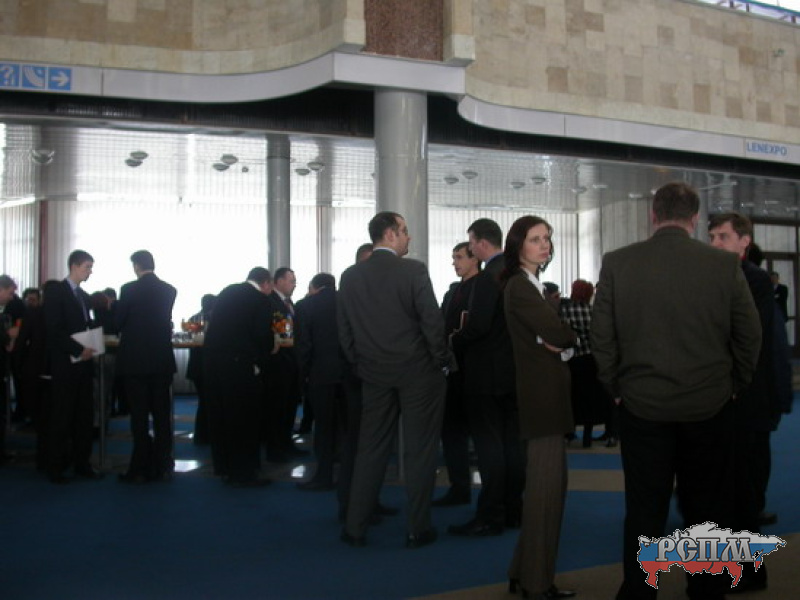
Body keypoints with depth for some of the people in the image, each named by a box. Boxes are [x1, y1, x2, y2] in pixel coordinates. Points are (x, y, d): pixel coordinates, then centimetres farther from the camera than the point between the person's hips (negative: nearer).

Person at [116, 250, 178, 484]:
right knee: (162, 415, 9)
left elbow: (118, 322, -3)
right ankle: (162, 467, 14)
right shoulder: (169, 290, 2)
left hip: (135, 360, -3)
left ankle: (140, 469, 5)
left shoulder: (129, 289, -10)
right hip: (162, 360, 4)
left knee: (139, 416, 2)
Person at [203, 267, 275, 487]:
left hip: (213, 360, 7)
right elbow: (264, 336, -14)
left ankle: (224, 468, 26)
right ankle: (243, 473, 7)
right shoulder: (261, 300, -8)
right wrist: (259, 362, 2)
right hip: (239, 364, -7)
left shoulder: (227, 292, 12)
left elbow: (216, 325, 15)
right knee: (244, 419, 3)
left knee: (220, 415, 16)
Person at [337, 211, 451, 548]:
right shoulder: (413, 270, -11)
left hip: (374, 375, 4)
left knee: (370, 449, 12)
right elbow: (432, 322, -14)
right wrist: (442, 362, -2)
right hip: (418, 372, -4)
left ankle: (355, 527, 16)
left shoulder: (350, 277, 3)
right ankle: (418, 529, 12)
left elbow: (344, 331, 6)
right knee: (420, 450, 5)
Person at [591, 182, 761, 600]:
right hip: (709, 408, 0)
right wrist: (732, 387, 13)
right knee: (708, 509, 13)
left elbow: (601, 337, -3)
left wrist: (617, 389, 9)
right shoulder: (725, 265, -6)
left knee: (644, 511, 9)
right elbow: (750, 335, 1)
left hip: (642, 406, 0)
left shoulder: (617, 263, -6)